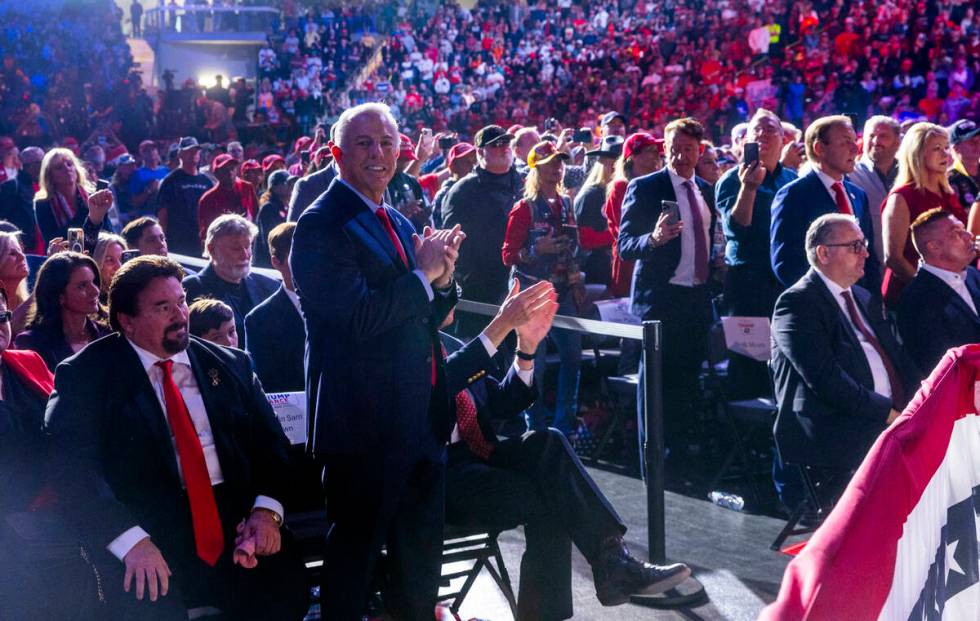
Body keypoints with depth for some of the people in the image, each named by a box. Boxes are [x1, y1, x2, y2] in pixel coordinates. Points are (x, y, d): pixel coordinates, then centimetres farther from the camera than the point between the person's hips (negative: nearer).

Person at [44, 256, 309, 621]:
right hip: (149, 529, -4)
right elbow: (73, 468, -9)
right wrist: (131, 540, -22)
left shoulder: (230, 365, 15)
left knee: (285, 591, -22)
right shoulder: (87, 375, 2)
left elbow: (271, 441, 13)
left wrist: (266, 510, -7)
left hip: (236, 518, 4)